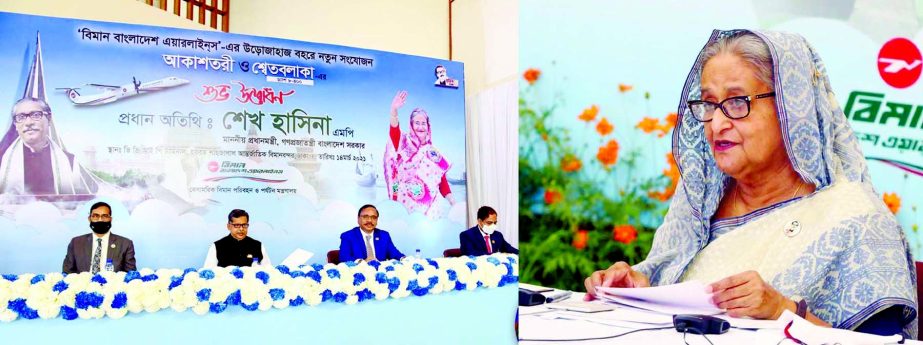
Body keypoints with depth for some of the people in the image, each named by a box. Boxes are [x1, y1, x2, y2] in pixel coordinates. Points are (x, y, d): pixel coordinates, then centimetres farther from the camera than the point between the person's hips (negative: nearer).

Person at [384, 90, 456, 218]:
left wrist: (454, 203, 2)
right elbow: (394, 131, -17)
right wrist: (394, 110, -36)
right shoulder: (404, 144, 4)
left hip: (429, 206, 3)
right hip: (407, 204, -3)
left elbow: (442, 180, 12)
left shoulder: (433, 153, 12)